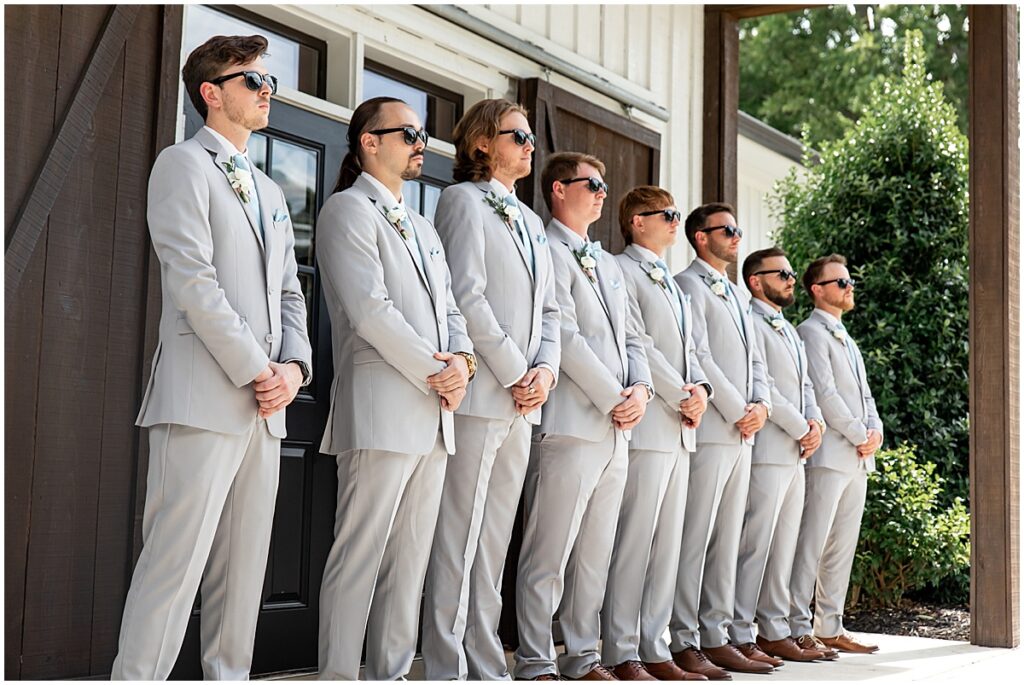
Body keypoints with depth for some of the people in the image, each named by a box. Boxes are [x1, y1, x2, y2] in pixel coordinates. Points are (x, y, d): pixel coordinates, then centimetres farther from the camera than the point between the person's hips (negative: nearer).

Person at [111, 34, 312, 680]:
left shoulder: (270, 191, 25)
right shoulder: (184, 165, 1)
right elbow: (192, 278, -11)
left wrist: (294, 367, 1)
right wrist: (256, 368, -13)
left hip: (264, 407, 8)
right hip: (204, 397, -7)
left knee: (244, 571, 7)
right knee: (176, 562, -10)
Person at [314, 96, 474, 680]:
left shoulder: (424, 228, 25)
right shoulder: (348, 209, -1)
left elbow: (449, 309, 18)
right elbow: (370, 309, -13)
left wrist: (462, 359, -3)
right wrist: (434, 373, -12)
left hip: (434, 414, 8)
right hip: (381, 410, -8)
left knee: (410, 562, 8)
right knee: (360, 556, -7)